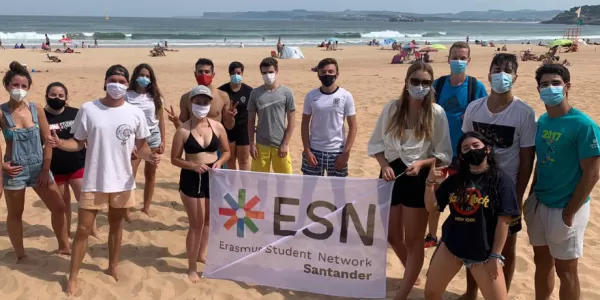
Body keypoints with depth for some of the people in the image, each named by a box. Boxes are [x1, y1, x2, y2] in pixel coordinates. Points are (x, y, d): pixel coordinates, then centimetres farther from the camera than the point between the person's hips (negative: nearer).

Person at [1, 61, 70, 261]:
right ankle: (21, 255, 28)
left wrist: (45, 170, -4)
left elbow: (48, 141, -2)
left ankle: (64, 246, 28)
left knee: (59, 207, 8)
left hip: (39, 167, 3)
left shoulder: (36, 109, -4)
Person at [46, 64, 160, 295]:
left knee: (116, 225, 18)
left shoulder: (135, 113, -2)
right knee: (83, 229, 3)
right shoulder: (88, 109, -7)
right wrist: (59, 143, -21)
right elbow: (78, 143, -2)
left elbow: (141, 145, 5)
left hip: (122, 181, 2)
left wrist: (150, 156, -16)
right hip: (94, 182, -2)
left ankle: (113, 266, 37)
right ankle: (73, 276, 17)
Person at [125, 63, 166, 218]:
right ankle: (126, 209, 4)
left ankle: (146, 207, 20)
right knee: (129, 175, -5)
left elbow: (160, 119, 7)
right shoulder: (127, 95, -4)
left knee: (150, 174, 8)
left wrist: (162, 140, 3)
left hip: (153, 138, 3)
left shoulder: (155, 96, 4)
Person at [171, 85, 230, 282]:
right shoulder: (183, 131, -11)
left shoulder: (218, 127, -2)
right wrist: (194, 166, -21)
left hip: (213, 178, 4)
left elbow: (226, 151, 8)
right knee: (196, 223, 0)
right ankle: (192, 268, 15)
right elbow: (175, 159, -7)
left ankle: (202, 254, 41)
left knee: (208, 220, 18)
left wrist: (219, 162, -12)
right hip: (191, 179, -4)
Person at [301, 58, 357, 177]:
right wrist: (307, 151, -4)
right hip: (314, 151, 1)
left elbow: (352, 126, -3)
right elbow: (305, 124, 5)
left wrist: (346, 153, -9)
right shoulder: (311, 96, 0)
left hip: (337, 152, -1)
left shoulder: (346, 96, -5)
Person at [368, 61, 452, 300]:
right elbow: (376, 143, 5)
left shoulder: (437, 113, -8)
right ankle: (412, 274, 44)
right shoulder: (391, 108, -1)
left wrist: (421, 163, -20)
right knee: (392, 236, 15)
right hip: (392, 175, 3)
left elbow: (444, 154, -4)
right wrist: (384, 165, -11)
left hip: (419, 179, -3)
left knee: (413, 241, 6)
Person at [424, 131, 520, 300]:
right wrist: (430, 182, -11)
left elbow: (504, 221, -10)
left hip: (483, 251, -4)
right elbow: (431, 207, 5)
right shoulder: (455, 180, 3)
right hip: (450, 245, 4)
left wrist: (495, 256, -11)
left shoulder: (501, 181, -10)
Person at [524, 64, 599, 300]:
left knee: (565, 270, 8)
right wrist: (532, 196, 9)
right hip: (538, 204, 6)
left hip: (563, 209, -6)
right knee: (542, 262, 18)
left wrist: (570, 212, -15)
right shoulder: (541, 121, 3)